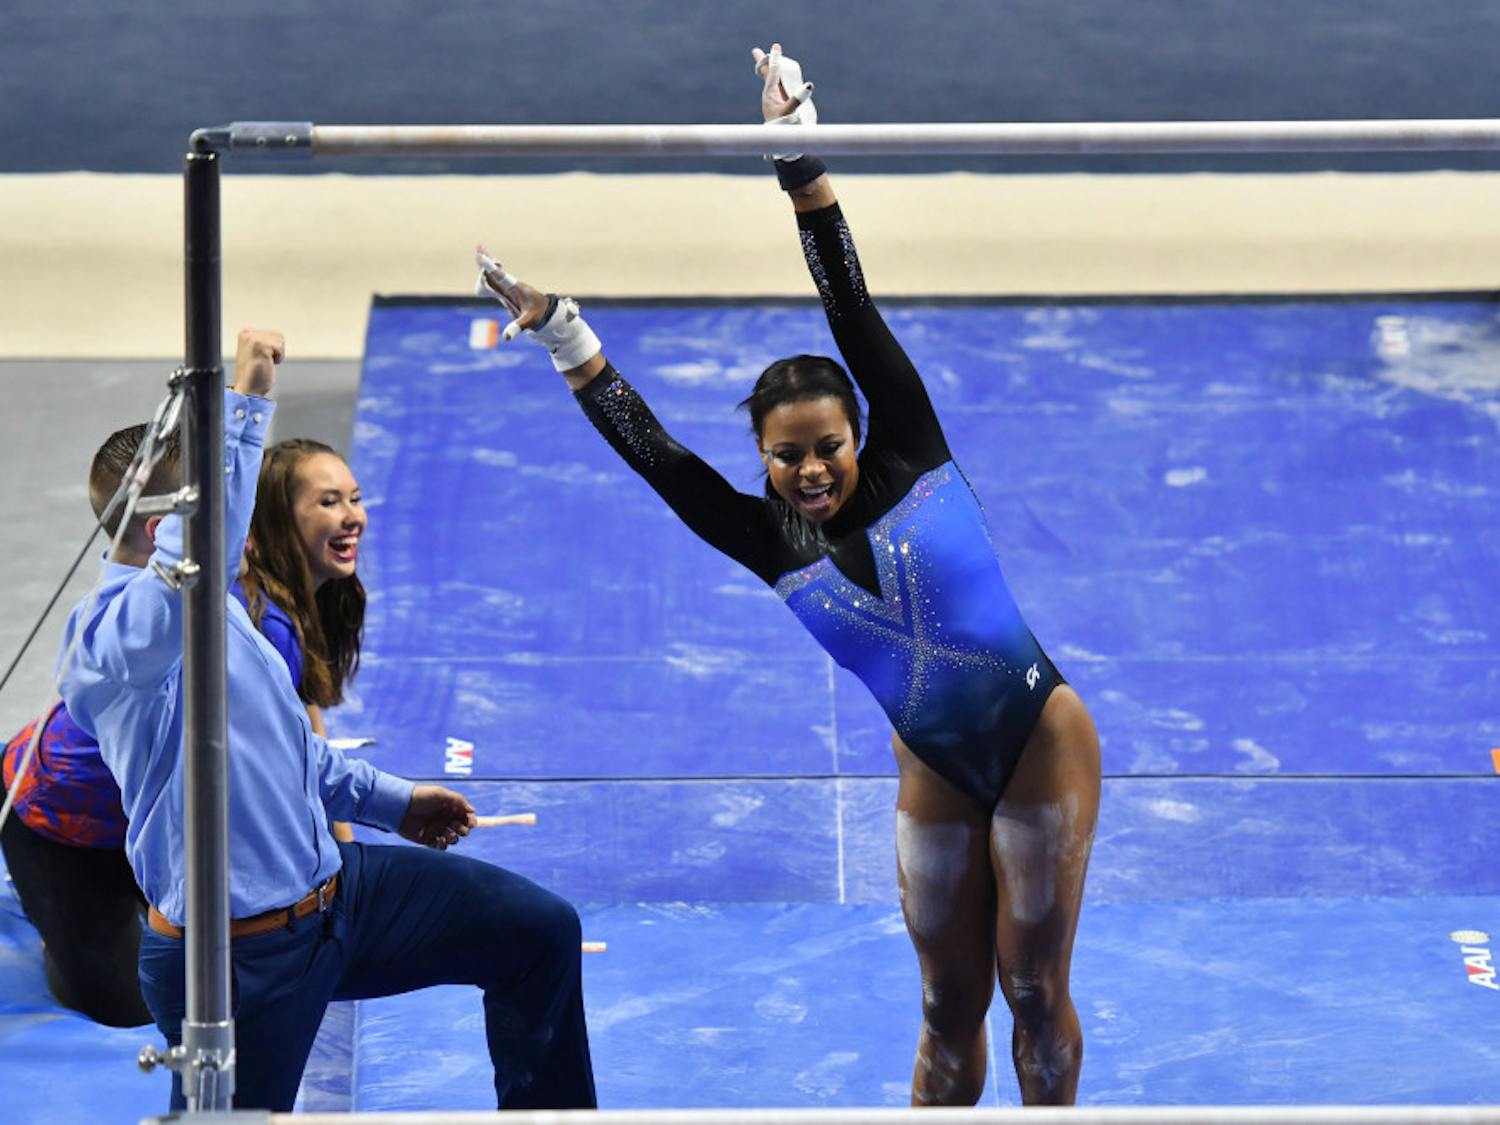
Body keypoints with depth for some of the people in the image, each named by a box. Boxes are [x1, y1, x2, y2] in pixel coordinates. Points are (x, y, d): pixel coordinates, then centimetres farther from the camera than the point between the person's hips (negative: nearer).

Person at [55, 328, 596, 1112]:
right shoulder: (114, 638, -24)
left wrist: (387, 799, 29)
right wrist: (243, 401, -47)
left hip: (332, 892, 9)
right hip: (239, 964, -9)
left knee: (540, 930, 6)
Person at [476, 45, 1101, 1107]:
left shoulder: (910, 457, -8)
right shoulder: (772, 545, -3)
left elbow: (853, 307, -12)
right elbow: (648, 445, -8)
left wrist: (801, 157, -15)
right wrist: (562, 333, -13)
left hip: (1041, 741, -2)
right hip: (936, 771, 3)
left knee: (1033, 987, 5)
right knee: (950, 1008, 8)